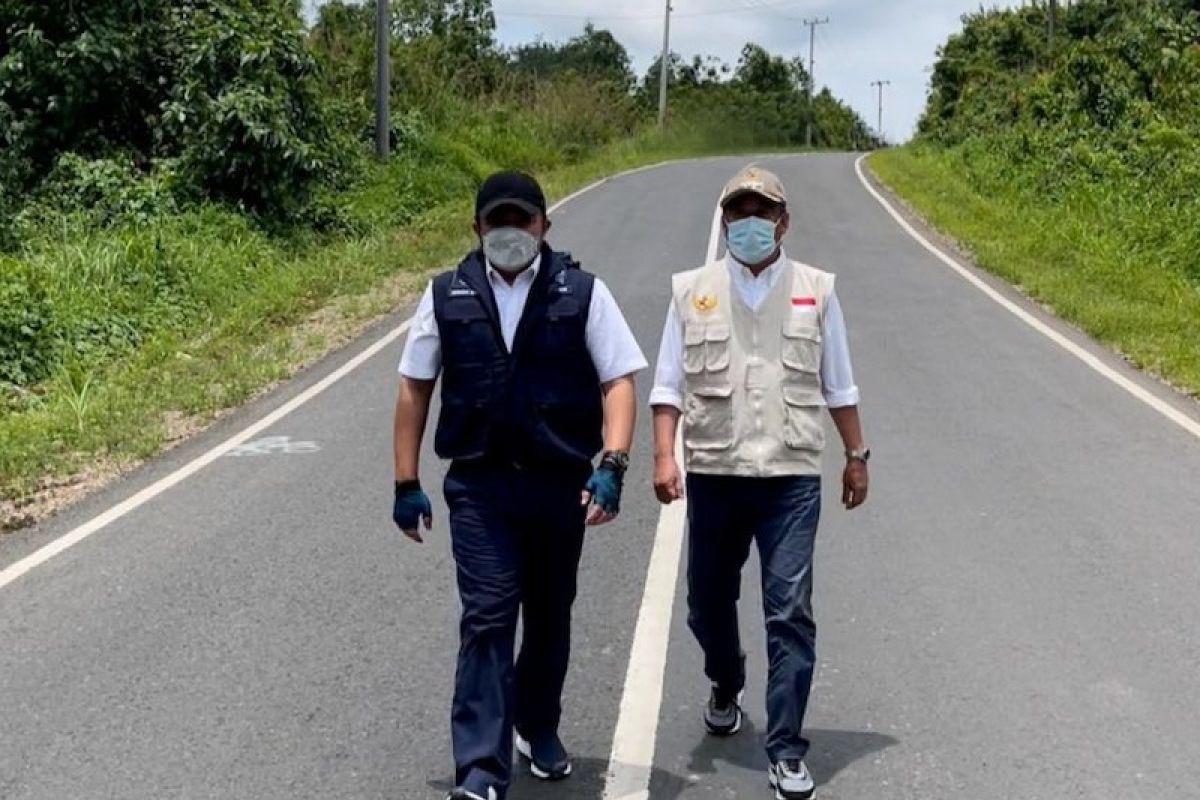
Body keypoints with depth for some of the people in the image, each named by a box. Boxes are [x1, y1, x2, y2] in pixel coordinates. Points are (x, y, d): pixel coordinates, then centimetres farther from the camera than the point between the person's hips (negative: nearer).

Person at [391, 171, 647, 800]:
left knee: (550, 617, 16)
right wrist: (406, 482, 5)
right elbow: (415, 388, 8)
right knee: (487, 618, -7)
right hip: (479, 487, -1)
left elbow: (619, 380, -4)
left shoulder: (583, 293, -1)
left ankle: (538, 727, 39)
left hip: (561, 484, 1)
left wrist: (612, 465, -18)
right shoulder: (447, 296, 3)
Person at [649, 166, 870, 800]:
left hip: (791, 477, -1)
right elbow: (669, 385, 3)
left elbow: (839, 385, 11)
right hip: (713, 474, 2)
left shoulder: (815, 290, 4)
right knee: (708, 604, 15)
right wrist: (664, 457, -8)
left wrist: (856, 455, 11)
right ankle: (726, 689, 46)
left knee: (790, 614, -6)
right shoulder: (692, 291, 3)